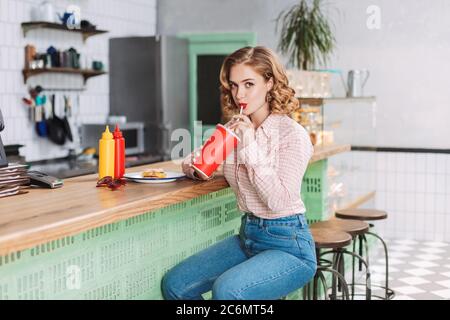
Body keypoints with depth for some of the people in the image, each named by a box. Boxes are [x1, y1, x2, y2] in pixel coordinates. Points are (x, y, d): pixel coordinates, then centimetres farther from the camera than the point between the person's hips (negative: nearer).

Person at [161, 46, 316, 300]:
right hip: (248, 236, 7)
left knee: (227, 290, -30)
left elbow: (279, 200, -21)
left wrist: (250, 147, -22)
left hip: (288, 244, -7)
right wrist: (196, 166, -6)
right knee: (174, 284, -4)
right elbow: (191, 164, 17)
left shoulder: (292, 134, -13)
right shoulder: (236, 129, 7)